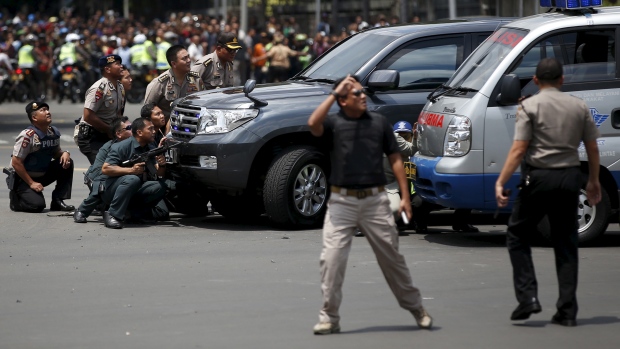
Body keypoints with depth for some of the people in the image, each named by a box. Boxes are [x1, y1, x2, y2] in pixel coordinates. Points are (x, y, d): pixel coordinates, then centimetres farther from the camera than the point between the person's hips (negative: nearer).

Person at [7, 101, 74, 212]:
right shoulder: (28, 136, -24)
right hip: (23, 178, -7)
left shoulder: (54, 132, -1)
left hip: (43, 175, 7)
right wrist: (31, 183, -20)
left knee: (67, 163, -9)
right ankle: (15, 198, 8)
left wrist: (64, 153, -11)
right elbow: (16, 163, -22)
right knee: (37, 204, -26)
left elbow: (56, 152, 15)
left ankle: (58, 201, -4)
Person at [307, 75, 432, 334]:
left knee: (391, 257, 10)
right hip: (342, 201, -2)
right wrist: (334, 93, -18)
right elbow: (313, 123, -24)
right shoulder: (333, 123, 0)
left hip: (375, 200, 2)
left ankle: (416, 308, 23)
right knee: (332, 258, -7)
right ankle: (329, 317, 1)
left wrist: (405, 197, 4)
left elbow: (395, 159, 10)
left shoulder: (379, 122, 8)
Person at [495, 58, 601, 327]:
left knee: (517, 237, 11)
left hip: (538, 177, -4)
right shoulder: (579, 106, 6)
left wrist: (501, 182, -11)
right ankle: (567, 312, 7)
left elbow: (519, 149, -12)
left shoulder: (529, 106, -5)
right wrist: (594, 181, 21)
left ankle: (528, 297, -3)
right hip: (570, 178, 4)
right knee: (566, 245, 10)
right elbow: (592, 148, 9)